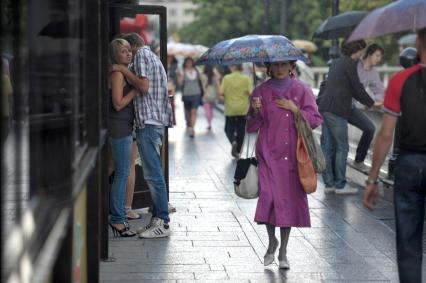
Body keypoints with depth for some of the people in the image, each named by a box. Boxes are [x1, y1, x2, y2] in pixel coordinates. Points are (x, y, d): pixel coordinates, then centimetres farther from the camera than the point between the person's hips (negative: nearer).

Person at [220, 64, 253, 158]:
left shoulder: (226, 78, -5)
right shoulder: (246, 78, -6)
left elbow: (221, 93, -8)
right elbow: (251, 93, -12)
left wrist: (223, 97, 12)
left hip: (230, 109, 0)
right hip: (243, 109, 0)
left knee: (229, 128, 14)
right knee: (241, 130, 12)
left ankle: (233, 141, -15)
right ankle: (237, 151, 16)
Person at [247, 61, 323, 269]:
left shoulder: (301, 90, 7)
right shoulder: (261, 91, 7)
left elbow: (315, 119, 4)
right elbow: (252, 127, 7)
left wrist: (295, 109, -7)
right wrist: (255, 111, -12)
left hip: (292, 154, 1)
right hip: (269, 153, 0)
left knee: (289, 199, 0)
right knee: (268, 196, -14)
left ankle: (283, 251, 14)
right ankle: (272, 241, 12)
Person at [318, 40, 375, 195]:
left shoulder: (336, 62, 20)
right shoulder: (349, 63, -8)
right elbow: (357, 87, -8)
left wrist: (366, 102, 28)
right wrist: (371, 103, 5)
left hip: (324, 109, 9)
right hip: (337, 111, -9)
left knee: (327, 147, 8)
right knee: (342, 147, -2)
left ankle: (329, 183, 11)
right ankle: (340, 184, 0)